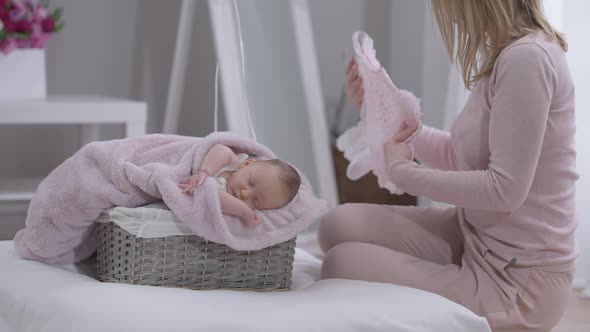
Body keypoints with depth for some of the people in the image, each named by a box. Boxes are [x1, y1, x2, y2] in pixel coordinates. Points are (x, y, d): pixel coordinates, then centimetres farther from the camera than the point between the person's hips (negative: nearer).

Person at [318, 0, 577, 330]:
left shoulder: (528, 57, -21)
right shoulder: (504, 54, 9)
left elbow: (506, 189, -24)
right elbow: (463, 158, 15)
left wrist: (402, 169, -13)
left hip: (517, 281, -9)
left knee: (343, 264, -16)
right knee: (341, 225, -1)